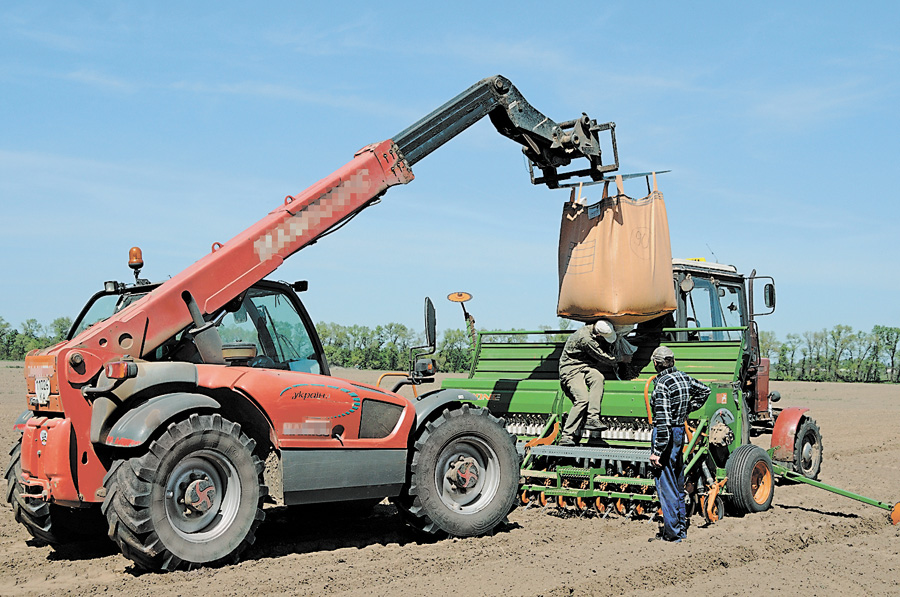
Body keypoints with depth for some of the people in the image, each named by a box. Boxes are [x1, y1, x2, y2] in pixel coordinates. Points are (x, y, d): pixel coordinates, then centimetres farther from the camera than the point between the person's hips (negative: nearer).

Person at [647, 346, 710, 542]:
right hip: (680, 432, 9)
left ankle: (672, 533, 3)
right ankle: (681, 528, 26)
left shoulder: (662, 384, -20)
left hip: (666, 435, -9)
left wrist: (656, 451, -20)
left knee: (665, 485, -1)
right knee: (677, 485, 17)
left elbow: (663, 422, -23)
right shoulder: (684, 378, 5)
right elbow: (704, 391, 26)